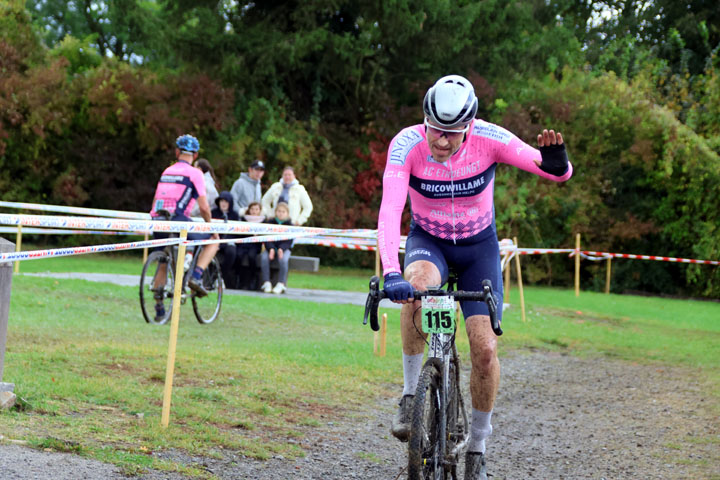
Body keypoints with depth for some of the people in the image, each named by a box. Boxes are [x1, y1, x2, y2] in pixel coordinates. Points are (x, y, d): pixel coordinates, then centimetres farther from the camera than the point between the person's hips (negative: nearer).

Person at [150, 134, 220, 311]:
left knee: (164, 263, 20)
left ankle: (159, 309, 16)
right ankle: (196, 277, -6)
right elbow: (204, 207, -3)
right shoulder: (194, 173, 2)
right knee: (213, 242, 12)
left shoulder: (167, 171, 20)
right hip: (177, 222, -6)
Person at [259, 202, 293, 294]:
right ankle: (266, 283, -26)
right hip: (270, 247, 1)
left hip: (284, 248, -1)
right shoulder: (270, 223, 7)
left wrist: (281, 249, -23)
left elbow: (288, 241, -5)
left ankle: (281, 284, -29)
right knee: (264, 257, -29)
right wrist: (271, 249, -20)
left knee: (283, 259, -34)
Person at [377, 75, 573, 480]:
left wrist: (555, 162, -56)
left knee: (485, 349, -11)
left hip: (478, 245, 1)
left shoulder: (489, 139, -26)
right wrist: (391, 273, -53)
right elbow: (390, 210, -38)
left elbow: (561, 172, -31)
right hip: (427, 240, -1)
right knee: (417, 284, -37)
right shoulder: (408, 144, -27)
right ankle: (411, 394, -18)